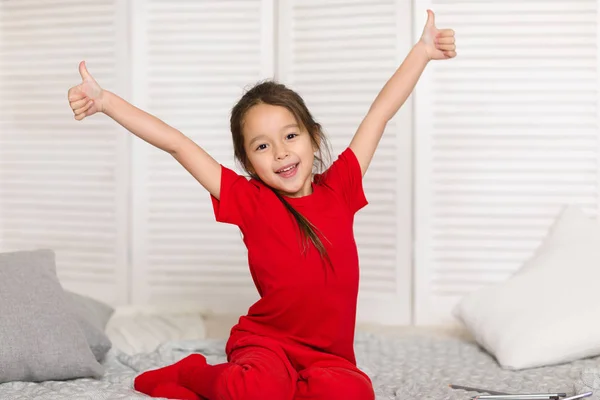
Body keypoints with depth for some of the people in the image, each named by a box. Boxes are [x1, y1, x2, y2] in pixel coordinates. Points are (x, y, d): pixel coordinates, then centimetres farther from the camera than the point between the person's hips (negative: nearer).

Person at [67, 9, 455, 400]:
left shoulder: (338, 187, 5)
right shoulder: (250, 200, -1)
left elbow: (380, 112, 9)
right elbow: (175, 143, -5)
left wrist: (422, 50, 10)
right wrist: (103, 100, -8)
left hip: (330, 355, 2)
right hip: (265, 342, -2)